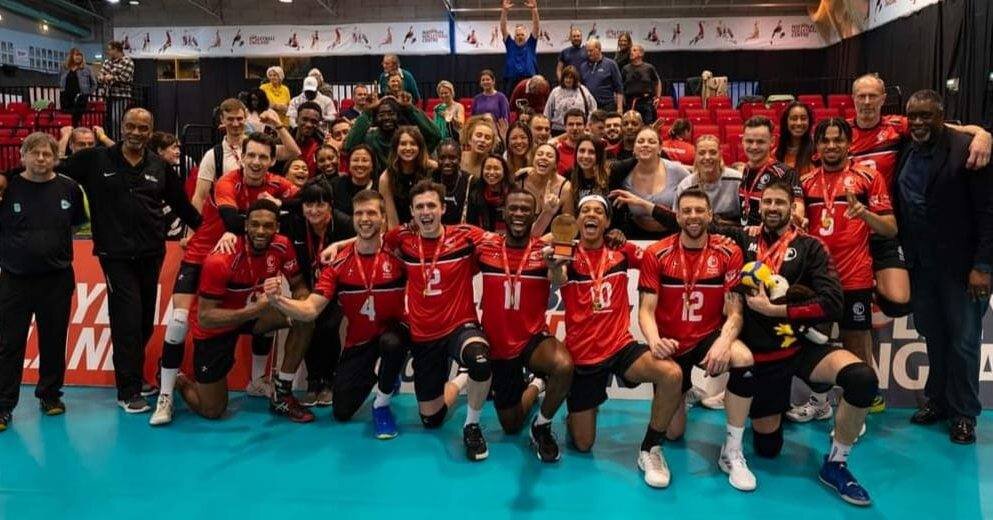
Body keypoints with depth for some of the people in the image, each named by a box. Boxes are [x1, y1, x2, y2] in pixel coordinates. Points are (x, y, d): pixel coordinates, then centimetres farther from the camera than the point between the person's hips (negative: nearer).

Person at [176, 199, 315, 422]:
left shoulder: (282, 247, -17)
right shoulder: (220, 260, -32)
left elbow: (299, 286, -4)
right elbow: (204, 317, -31)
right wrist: (254, 310, -42)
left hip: (253, 312, 5)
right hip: (214, 328, -5)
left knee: (304, 320, -21)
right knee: (211, 411, -1)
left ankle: (281, 397, -6)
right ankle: (176, 379, 32)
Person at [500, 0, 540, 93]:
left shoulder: (530, 44, 9)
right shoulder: (510, 45, 10)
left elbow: (536, 27, -1)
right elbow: (503, 28, 1)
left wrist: (534, 9, -14)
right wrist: (504, 10, -12)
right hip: (512, 82, 0)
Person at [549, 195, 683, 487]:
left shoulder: (622, 252, 2)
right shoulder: (569, 257, -6)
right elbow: (557, 279, -30)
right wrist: (555, 265, -53)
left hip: (621, 346, 1)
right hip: (582, 356, -1)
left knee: (671, 374, -30)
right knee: (582, 445, 5)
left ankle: (650, 450, -8)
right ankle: (575, 412, 42)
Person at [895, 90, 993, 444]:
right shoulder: (904, 153, 5)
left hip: (960, 265, -5)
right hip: (920, 265, 5)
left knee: (963, 340, 5)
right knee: (933, 336, 14)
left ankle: (963, 413, 20)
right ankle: (938, 400, 29)